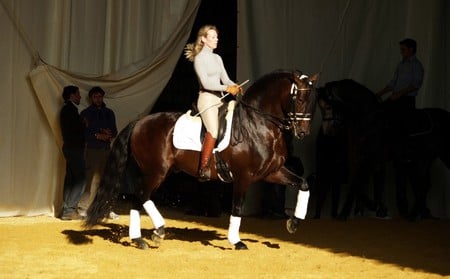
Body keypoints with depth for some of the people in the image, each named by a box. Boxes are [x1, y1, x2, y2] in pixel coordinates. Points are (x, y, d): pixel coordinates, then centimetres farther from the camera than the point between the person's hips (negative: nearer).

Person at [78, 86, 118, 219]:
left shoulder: (109, 113, 16)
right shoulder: (85, 113, 4)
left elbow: (114, 132, 13)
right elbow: (83, 133, -3)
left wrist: (108, 133, -9)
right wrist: (97, 135, -17)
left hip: (106, 149, 4)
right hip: (92, 149, -4)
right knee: (93, 180, -11)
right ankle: (83, 209, -5)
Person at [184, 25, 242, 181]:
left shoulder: (217, 58, 18)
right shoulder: (199, 59, -5)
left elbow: (225, 79, 14)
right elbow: (206, 83, -14)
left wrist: (234, 86, -8)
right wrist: (227, 88, -20)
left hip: (219, 99, 8)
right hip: (207, 99, -8)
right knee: (213, 131, -24)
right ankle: (203, 169, -22)